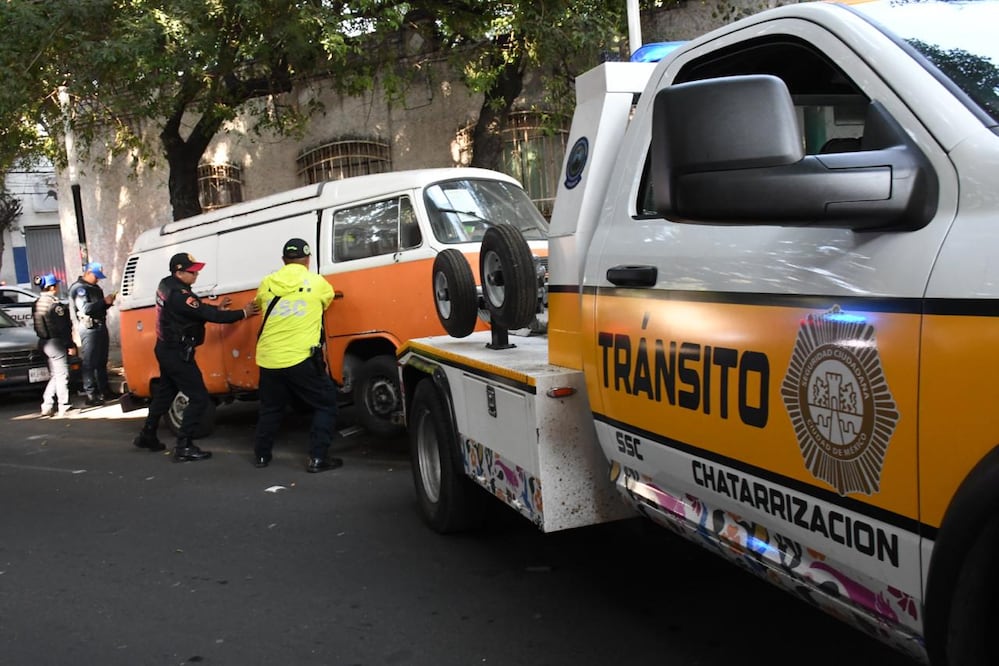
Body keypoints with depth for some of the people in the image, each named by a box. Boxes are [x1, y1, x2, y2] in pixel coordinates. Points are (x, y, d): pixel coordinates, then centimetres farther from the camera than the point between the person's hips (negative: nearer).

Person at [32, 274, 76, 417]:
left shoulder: (36, 304, 8)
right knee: (62, 375, -1)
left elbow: (37, 325, 14)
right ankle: (64, 407, 2)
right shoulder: (54, 304, -18)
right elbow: (63, 327, -17)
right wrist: (70, 345, -11)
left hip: (43, 342, 9)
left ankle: (47, 406, 16)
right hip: (55, 342, -9)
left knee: (54, 375, 18)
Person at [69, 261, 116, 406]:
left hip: (100, 327, 9)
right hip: (89, 329, -9)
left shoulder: (95, 288, 20)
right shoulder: (79, 288, -10)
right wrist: (104, 301, -20)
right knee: (89, 363, -8)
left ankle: (105, 390, 23)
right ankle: (91, 395, -8)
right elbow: (85, 308, -22)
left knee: (102, 362, 15)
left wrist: (108, 302, 6)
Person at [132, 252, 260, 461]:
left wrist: (217, 308, 3)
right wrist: (242, 313, -17)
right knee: (199, 398, -6)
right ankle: (183, 447, -4)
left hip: (167, 349, 10)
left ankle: (147, 436, 37)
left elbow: (197, 309, 13)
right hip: (178, 354, -10)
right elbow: (208, 315, -25)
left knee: (164, 393, 24)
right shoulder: (179, 295, -26)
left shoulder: (166, 285, 4)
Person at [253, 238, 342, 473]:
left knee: (270, 408, 22)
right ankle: (317, 458, 0)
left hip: (268, 359, 4)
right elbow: (328, 299, 19)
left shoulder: (266, 284, 5)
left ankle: (262, 455, 30)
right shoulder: (317, 283, -3)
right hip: (301, 359, -4)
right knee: (326, 404, 8)